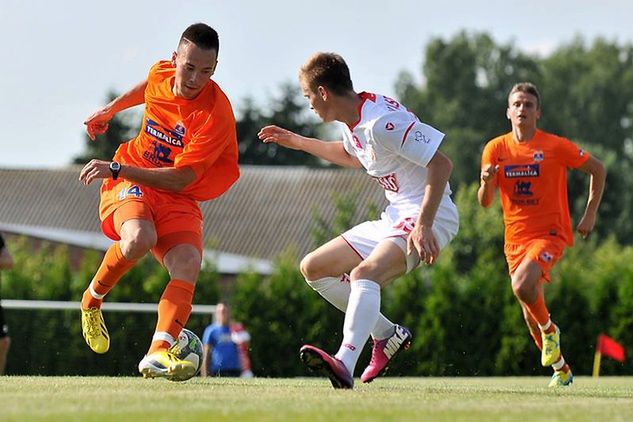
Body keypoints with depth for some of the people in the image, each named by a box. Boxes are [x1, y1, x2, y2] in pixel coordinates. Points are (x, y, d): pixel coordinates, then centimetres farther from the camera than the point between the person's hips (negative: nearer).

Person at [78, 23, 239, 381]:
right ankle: (92, 301, -7)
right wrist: (111, 109, 34)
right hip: (129, 181, 1)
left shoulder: (215, 114, -21)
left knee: (188, 264, -29)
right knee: (139, 238, -32)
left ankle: (159, 352, -38)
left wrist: (117, 169, -28)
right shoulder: (160, 74, -5)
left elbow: (179, 180, -24)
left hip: (179, 198, -1)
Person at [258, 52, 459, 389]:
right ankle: (388, 335, 12)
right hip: (393, 218, 10)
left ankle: (345, 363, -52)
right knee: (313, 268, 12)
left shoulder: (381, 123, -22)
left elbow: (441, 164, -25)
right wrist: (298, 142, 35)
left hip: (428, 218, -10)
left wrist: (423, 225, -31)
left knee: (364, 273, -35)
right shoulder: (352, 123, 8)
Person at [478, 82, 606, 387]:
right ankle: (562, 369, 28)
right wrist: (487, 182, -20)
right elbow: (485, 202, 2)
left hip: (549, 233, -4)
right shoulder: (495, 149, 1)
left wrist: (590, 214, 1)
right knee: (530, 316, 9)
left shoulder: (555, 146, -7)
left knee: (522, 286, -31)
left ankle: (550, 329, -2)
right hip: (515, 239, 4)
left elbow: (597, 169, 6)